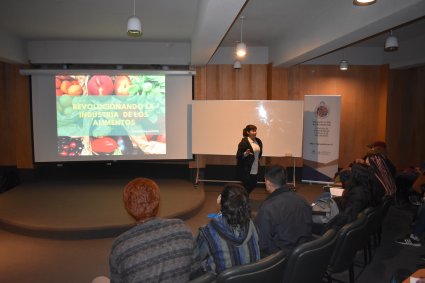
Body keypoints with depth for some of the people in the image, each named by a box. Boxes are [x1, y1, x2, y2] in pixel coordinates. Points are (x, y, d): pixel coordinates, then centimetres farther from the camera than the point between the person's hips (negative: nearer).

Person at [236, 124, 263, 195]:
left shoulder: (258, 141, 5)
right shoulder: (244, 142, -14)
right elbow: (238, 156, -14)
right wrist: (245, 154, -30)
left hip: (255, 169, 7)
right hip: (246, 170, -7)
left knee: (253, 186, 13)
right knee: (246, 187, 0)